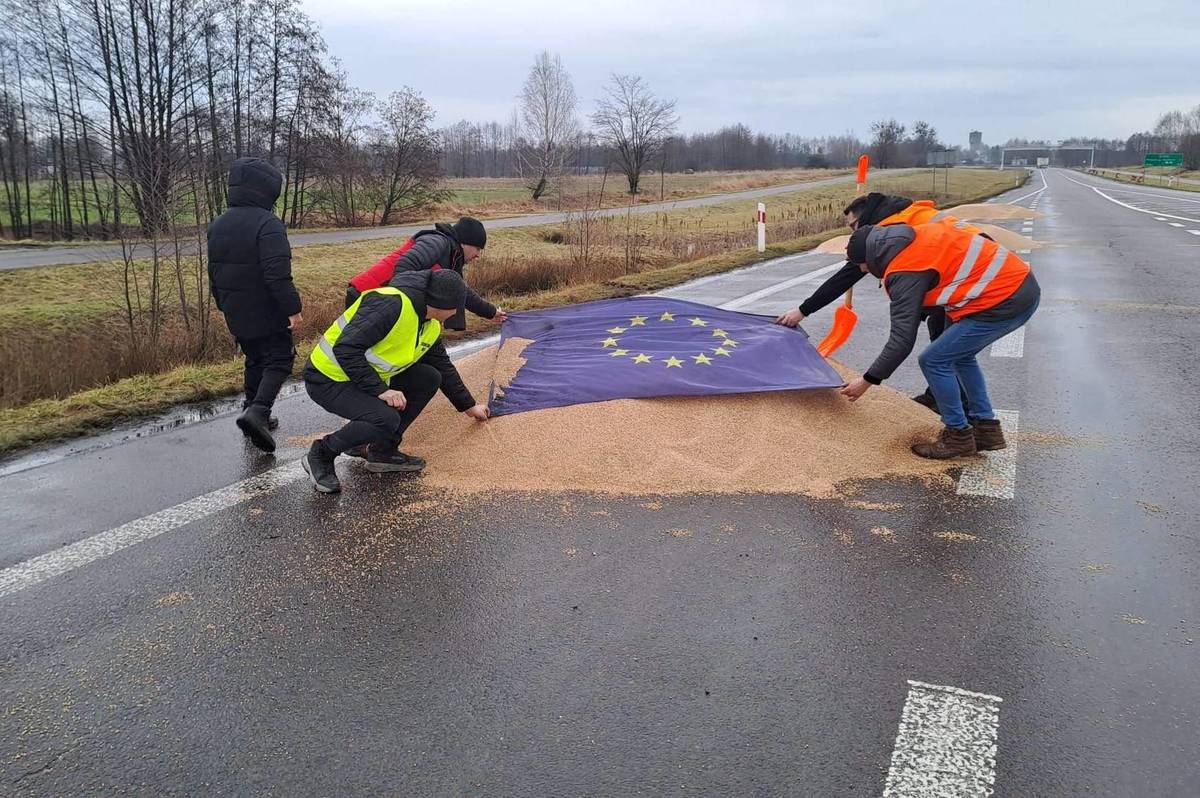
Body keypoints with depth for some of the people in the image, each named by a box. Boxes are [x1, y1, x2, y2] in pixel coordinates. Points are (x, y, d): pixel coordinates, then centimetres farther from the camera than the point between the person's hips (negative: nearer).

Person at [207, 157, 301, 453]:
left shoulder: (217, 225, 9)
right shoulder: (267, 224, -18)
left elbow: (214, 272, 16)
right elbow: (278, 274, -25)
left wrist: (223, 304, 26)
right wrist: (292, 307, -18)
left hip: (236, 314, 8)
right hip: (268, 314, -7)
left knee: (254, 361, 20)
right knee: (279, 360, 0)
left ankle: (253, 410, 22)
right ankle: (258, 410, -18)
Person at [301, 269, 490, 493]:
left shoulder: (431, 326, 5)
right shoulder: (391, 305, -26)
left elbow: (444, 367, 20)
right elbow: (345, 349, -30)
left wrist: (470, 406, 26)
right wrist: (381, 390, -29)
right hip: (328, 377, -9)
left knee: (429, 378, -2)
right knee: (387, 419, -30)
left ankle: (383, 450, 6)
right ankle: (320, 455, -5)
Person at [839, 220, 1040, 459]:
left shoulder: (904, 271, -14)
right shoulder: (918, 234, 11)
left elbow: (902, 339, -15)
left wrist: (867, 380, -6)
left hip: (1004, 300, -10)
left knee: (934, 361, -2)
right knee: (960, 355, 23)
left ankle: (958, 436, 10)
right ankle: (986, 428, 27)